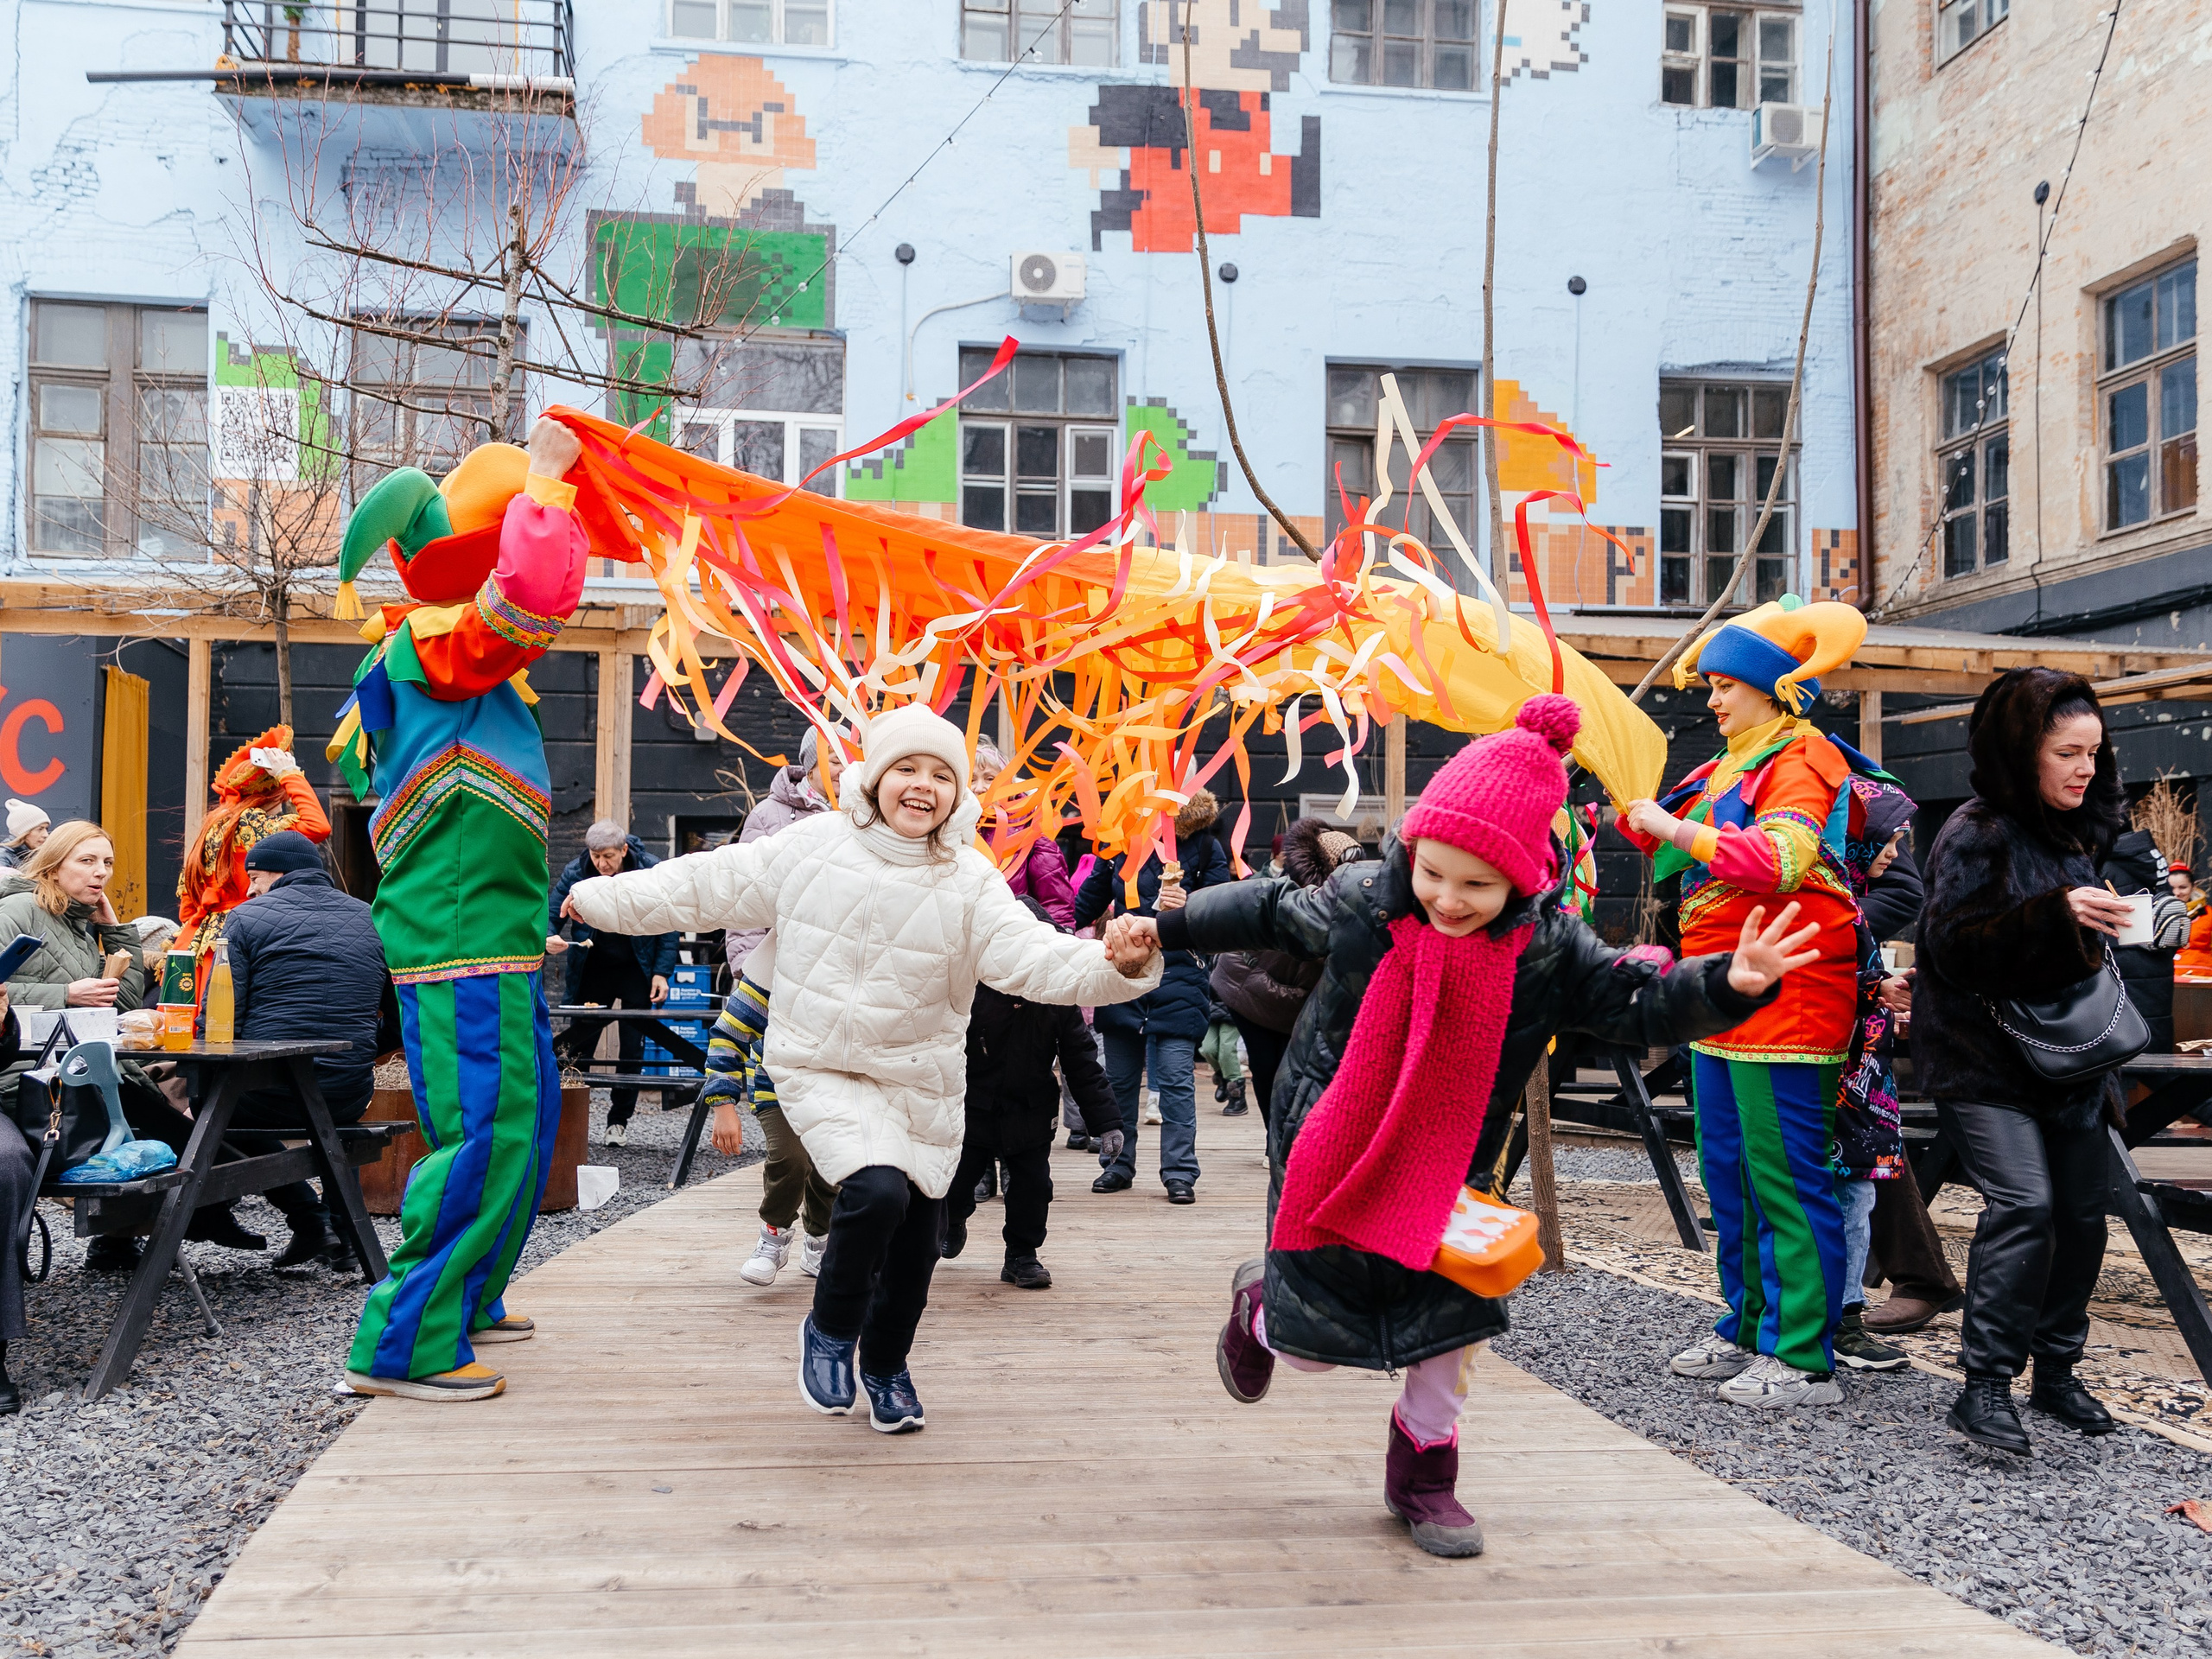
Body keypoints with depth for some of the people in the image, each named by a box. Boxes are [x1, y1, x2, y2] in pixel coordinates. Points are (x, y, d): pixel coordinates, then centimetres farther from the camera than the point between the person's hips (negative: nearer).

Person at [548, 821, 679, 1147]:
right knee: (579, 1044, -1)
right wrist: (548, 940, -28)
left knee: (632, 1048, 1)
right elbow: (549, 915, -5)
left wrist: (662, 972, -11)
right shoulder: (575, 872, -12)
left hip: (637, 970, -1)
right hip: (593, 969, 1)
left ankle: (619, 1119, 13)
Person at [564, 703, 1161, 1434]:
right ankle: (831, 1330, 4)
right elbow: (710, 886, 4)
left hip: (921, 1081, 3)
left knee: (917, 1232, 11)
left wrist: (1113, 965, -41)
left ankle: (885, 1365, 40)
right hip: (821, 1067, -2)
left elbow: (1031, 954, -21)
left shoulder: (971, 881, -9)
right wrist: (603, 899, 12)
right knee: (877, 1189, -25)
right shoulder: (811, 846, -8)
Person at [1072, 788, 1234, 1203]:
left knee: (1176, 1079, -7)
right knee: (1119, 1078, 10)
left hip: (1178, 977, -4)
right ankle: (1119, 1165, 22)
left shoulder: (1205, 849, -2)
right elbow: (1089, 900, 19)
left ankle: (1180, 1172, 1)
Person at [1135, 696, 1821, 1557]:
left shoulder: (1548, 946, -16)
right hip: (1332, 1158, -1)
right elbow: (1270, 910, 0)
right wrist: (1164, 929, 3)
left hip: (1445, 1173, 2)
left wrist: (1728, 983, -36)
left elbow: (1642, 1003, -17)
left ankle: (1423, 1474, 28)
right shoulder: (1361, 900, -17)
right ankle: (1260, 1302, 41)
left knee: (1449, 1323, 2)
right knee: (1313, 1344, 3)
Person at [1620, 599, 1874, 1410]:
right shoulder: (1729, 767, 20)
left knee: (1785, 1179, -6)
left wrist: (1676, 828, -24)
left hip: (1783, 1000, -10)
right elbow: (1665, 840, 32)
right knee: (1728, 1172, 15)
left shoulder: (1803, 759, -10)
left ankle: (1804, 1358, 2)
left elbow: (1781, 857, -28)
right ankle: (1747, 1331, 27)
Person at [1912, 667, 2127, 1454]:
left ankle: (2055, 1371, 24)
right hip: (1984, 1058, -8)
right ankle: (1985, 1385, -13)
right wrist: (2054, 915, -31)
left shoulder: (2079, 831, 11)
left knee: (2082, 1210, 8)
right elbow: (1954, 947, -23)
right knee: (2022, 1201, -19)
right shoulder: (1977, 835, -13)